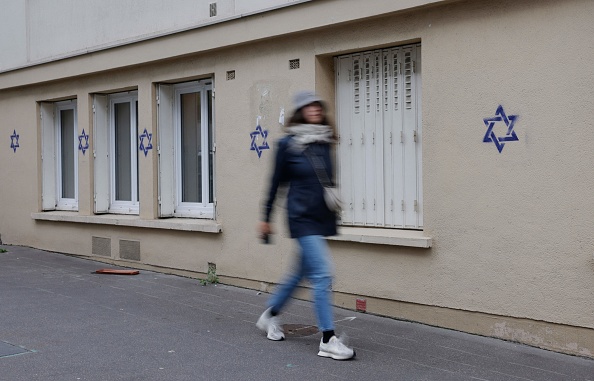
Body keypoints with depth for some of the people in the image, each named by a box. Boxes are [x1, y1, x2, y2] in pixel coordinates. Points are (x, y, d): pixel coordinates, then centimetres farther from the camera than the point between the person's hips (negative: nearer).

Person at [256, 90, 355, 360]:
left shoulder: (324, 142, 7)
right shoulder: (288, 144, -7)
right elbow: (277, 182, 0)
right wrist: (266, 218, 5)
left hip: (322, 217, 7)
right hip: (303, 217, -7)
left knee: (301, 272, 17)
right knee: (322, 274, -13)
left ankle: (270, 316, 38)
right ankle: (328, 341, -7)